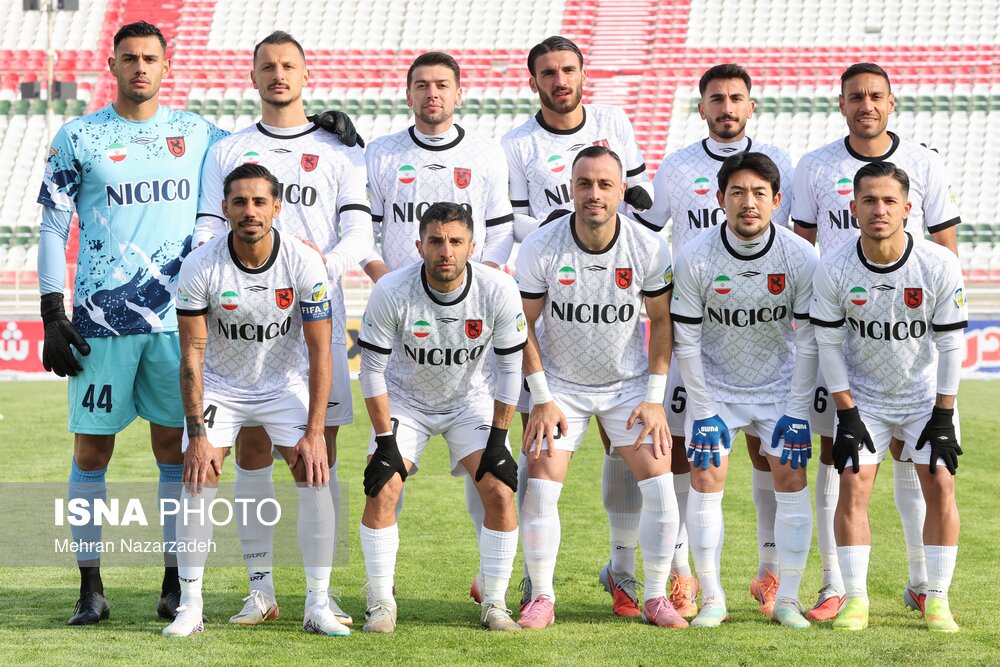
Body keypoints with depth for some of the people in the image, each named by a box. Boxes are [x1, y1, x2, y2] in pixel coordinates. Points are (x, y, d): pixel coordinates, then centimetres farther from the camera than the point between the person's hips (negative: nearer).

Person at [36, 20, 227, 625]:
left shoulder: (197, 134, 9)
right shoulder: (78, 138, 4)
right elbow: (54, 229, 4)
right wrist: (53, 315, -3)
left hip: (177, 318, 2)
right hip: (100, 320, -2)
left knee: (176, 445, 4)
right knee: (92, 448, -1)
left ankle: (176, 583, 11)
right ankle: (91, 587, 6)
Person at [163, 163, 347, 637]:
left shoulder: (305, 264, -19)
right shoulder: (200, 267, -20)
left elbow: (319, 353, -15)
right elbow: (192, 354, -15)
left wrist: (313, 434, -20)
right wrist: (197, 435, -20)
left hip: (285, 384, 0)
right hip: (220, 385, 0)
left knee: (315, 476, -15)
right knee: (198, 481, -14)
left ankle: (318, 606, -7)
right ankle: (190, 606, -5)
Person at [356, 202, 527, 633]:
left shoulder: (498, 291, -23)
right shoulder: (391, 292, -27)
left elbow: (509, 367, -11)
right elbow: (373, 370, -16)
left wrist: (498, 437, -11)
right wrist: (385, 439, -17)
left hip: (472, 400, 1)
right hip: (406, 400, -1)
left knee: (500, 493, -13)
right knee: (382, 492, -16)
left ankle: (494, 604, 1)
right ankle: (380, 603, -2)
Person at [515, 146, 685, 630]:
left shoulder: (649, 248, -14)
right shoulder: (540, 247, -17)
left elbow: (661, 321, -2)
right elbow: (524, 325, -6)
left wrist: (654, 399, -7)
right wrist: (541, 399, -9)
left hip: (629, 383, 1)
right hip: (561, 385, -1)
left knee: (660, 485, -9)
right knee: (540, 489, -11)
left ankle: (655, 599, 5)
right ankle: (541, 598, 4)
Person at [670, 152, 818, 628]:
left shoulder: (800, 258, -16)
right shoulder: (695, 258, -18)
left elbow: (808, 342, -9)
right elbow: (686, 342, -11)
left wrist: (797, 413, -11)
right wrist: (703, 412, -12)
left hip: (780, 386, 1)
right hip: (715, 386, 0)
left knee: (791, 480, -7)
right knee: (706, 480, -9)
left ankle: (787, 599, 2)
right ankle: (711, 599, 0)